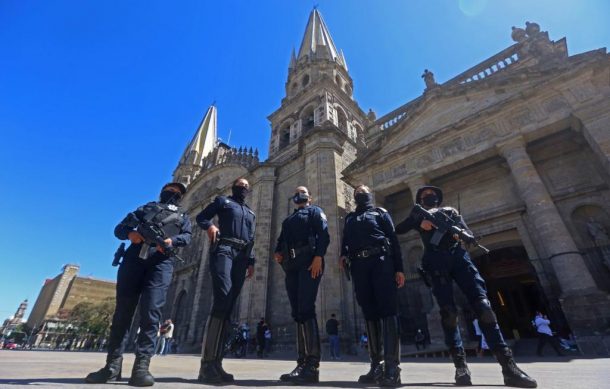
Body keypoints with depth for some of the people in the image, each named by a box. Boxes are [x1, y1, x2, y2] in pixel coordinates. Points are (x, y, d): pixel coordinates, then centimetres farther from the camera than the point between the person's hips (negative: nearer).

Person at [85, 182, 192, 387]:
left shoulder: (182, 217, 26)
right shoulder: (148, 207, 27)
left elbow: (187, 236, 6)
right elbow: (120, 227, 17)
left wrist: (171, 240, -17)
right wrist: (130, 233, -7)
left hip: (161, 262, -1)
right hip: (134, 257, 2)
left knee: (151, 312, -12)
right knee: (123, 310, -1)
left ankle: (141, 366, -11)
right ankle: (112, 365, 5)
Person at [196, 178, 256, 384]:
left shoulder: (251, 213, 29)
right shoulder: (222, 201, 17)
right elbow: (201, 217, 12)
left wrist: (251, 262, 12)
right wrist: (210, 226, -10)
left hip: (241, 257, 5)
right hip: (223, 250, -5)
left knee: (228, 306, -1)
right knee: (223, 300, -22)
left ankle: (215, 362, 1)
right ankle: (208, 364, -20)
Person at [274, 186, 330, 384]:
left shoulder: (315, 211, 12)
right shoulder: (288, 220, 31)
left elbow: (324, 234, -3)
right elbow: (281, 240, 25)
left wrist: (318, 257, -18)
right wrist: (278, 253, 2)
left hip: (309, 262, -6)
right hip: (291, 266, 7)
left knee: (306, 310, -16)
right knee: (297, 313, 3)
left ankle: (312, 365, -13)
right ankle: (302, 363, 8)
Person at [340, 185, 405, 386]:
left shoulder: (380, 212, 17)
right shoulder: (349, 218, 27)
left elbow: (393, 239, 7)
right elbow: (345, 241, 22)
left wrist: (399, 268, -3)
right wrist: (343, 255, -2)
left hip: (381, 261, -3)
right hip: (359, 266, 3)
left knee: (387, 310, -10)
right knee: (370, 313, 4)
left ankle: (392, 368, -12)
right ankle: (376, 366, 9)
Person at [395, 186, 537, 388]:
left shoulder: (450, 211, 27)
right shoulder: (418, 216, 24)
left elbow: (469, 234, 17)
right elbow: (398, 229, 13)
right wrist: (420, 222, -2)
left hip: (458, 255, 2)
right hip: (435, 260, -1)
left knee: (482, 305, -12)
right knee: (448, 311, -10)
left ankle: (508, 365, -12)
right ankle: (460, 365, -7)